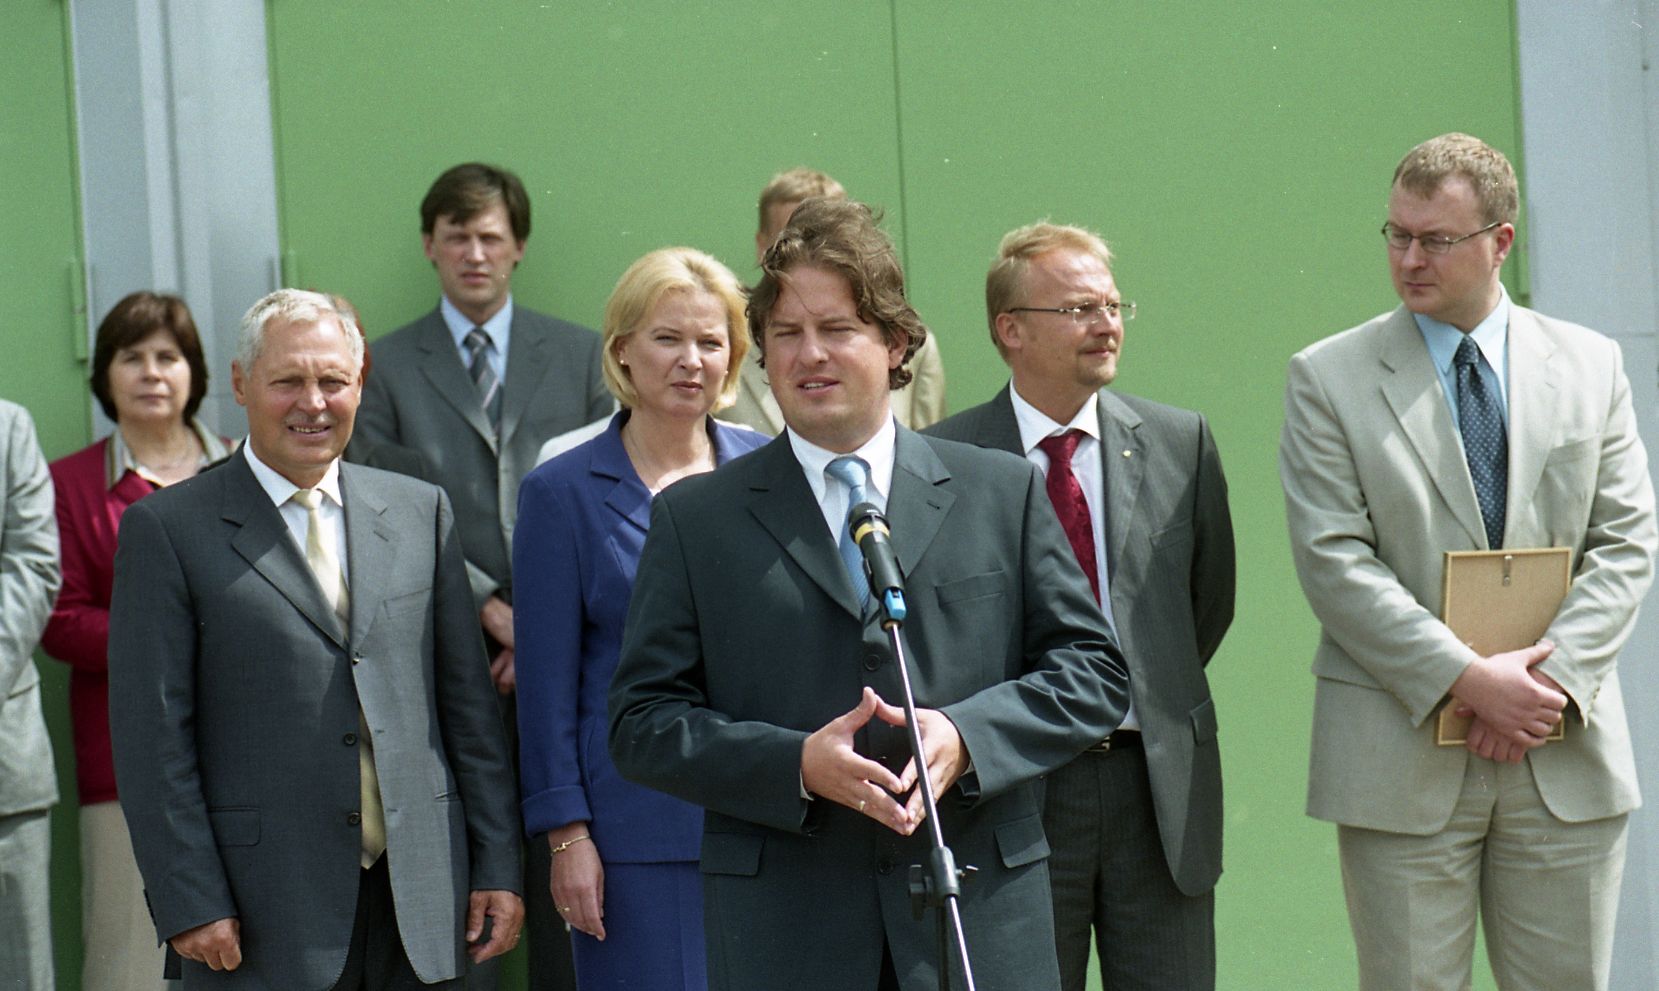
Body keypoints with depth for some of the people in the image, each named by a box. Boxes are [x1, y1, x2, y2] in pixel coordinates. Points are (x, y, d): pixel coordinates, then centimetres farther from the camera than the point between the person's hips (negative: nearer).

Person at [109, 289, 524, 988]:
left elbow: (468, 701, 11)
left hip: (420, 901, 3)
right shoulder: (167, 530, -1)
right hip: (261, 917, -3)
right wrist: (190, 904, -10)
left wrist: (497, 865, 7)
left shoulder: (421, 511, 11)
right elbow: (152, 736, -4)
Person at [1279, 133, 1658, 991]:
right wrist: (1468, 679, -16)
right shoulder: (1329, 378, 1)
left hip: (1567, 760, 2)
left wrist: (1553, 678, -11)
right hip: (1401, 759, -2)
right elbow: (1334, 562, -8)